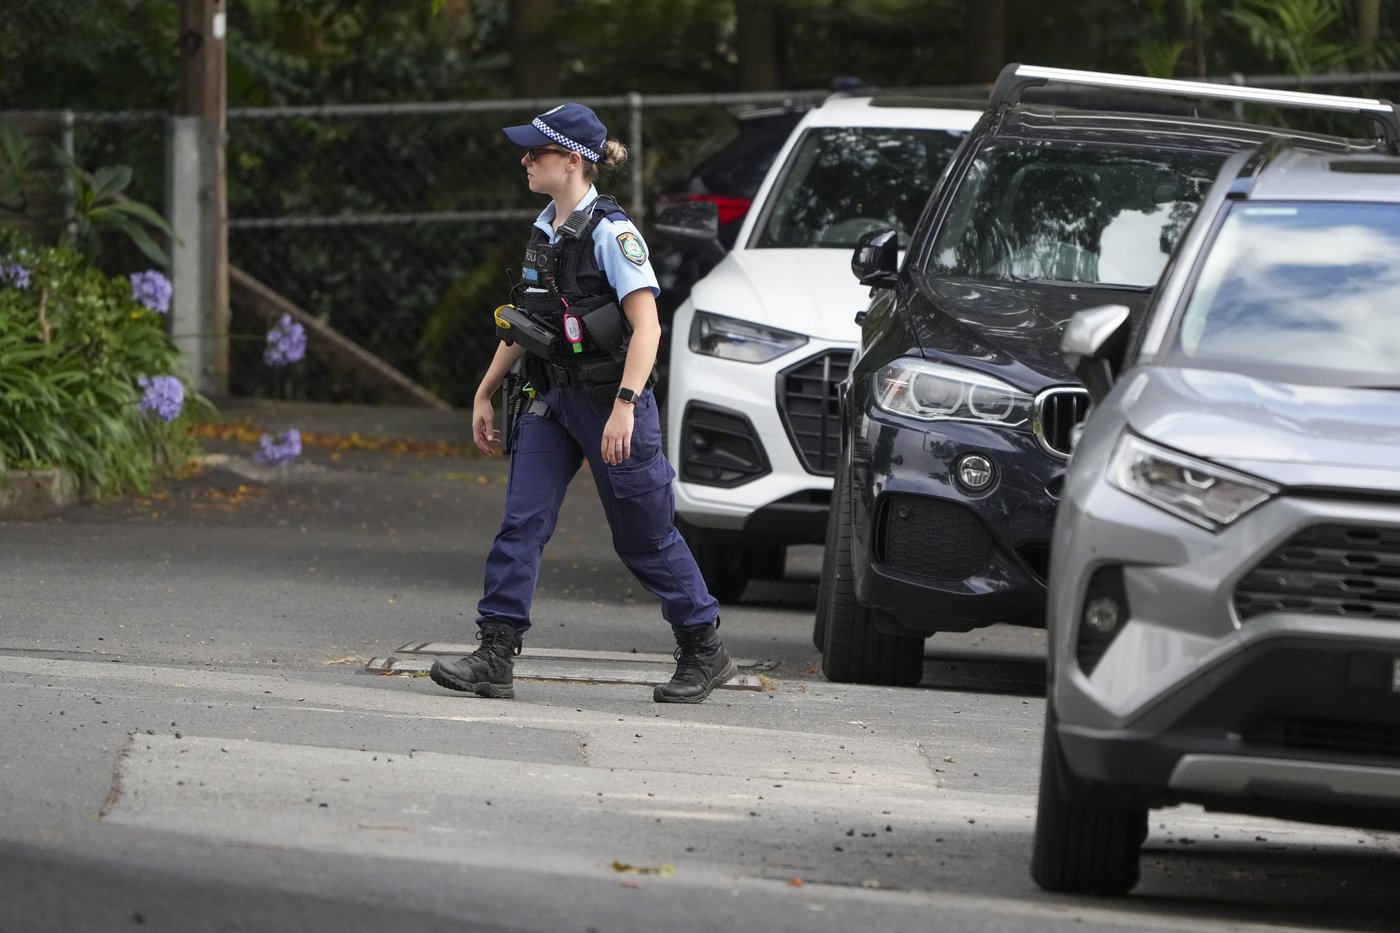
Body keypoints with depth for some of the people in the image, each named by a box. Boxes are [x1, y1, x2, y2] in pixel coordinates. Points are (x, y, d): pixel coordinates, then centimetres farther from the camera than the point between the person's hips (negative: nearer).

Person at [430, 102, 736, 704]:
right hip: (550, 398, 7)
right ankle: (495, 659, -9)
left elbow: (647, 326, -22)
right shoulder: (545, 230, 9)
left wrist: (625, 405, -31)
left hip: (607, 399, -7)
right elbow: (522, 322, 21)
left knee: (643, 537, 4)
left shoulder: (610, 232, -15)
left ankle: (705, 653, 19)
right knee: (520, 523, -5)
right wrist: (486, 391, 21)